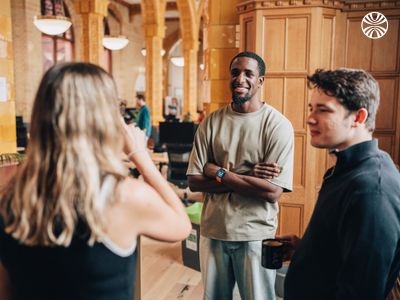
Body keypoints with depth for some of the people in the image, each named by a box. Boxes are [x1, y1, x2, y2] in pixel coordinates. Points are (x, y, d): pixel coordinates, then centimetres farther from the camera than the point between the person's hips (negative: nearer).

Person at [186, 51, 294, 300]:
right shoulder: (211, 122, -1)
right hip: (213, 230, 4)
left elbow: (273, 192, -19)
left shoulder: (278, 125, -11)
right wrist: (248, 177, -17)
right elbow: (194, 182, -7)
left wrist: (220, 173, -16)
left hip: (255, 235, -3)